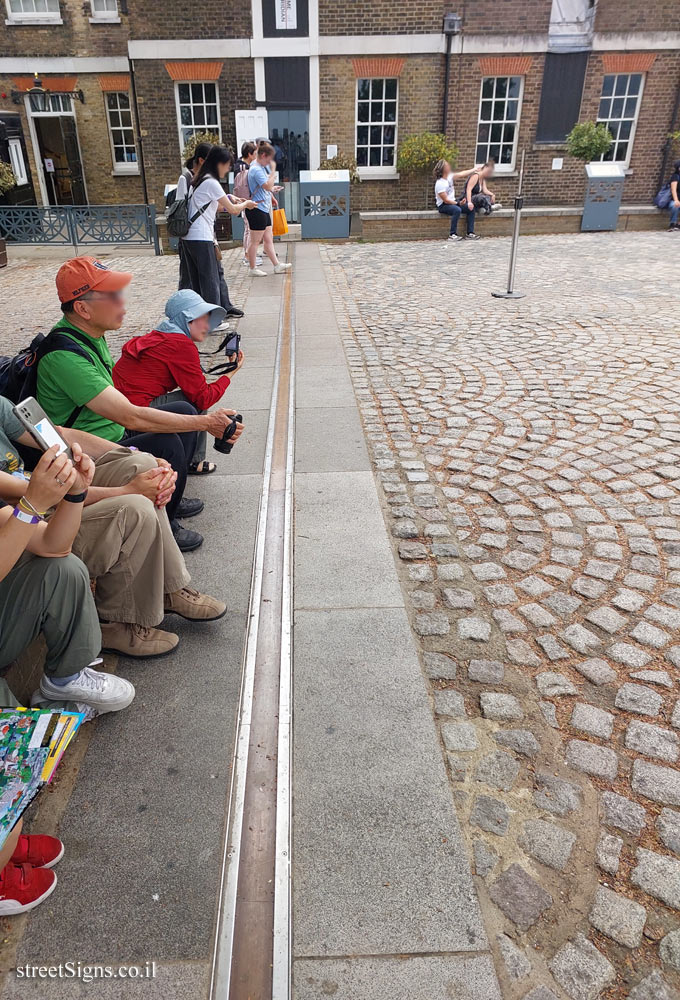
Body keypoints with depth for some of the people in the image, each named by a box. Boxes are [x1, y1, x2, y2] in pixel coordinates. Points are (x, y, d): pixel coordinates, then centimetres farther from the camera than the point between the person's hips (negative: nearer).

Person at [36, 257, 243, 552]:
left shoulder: (90, 333, 1)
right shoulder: (64, 356, -30)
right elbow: (130, 417, -34)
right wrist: (206, 422, -29)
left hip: (112, 431, 10)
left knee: (185, 411, 9)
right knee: (166, 444, -28)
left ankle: (168, 497, 21)